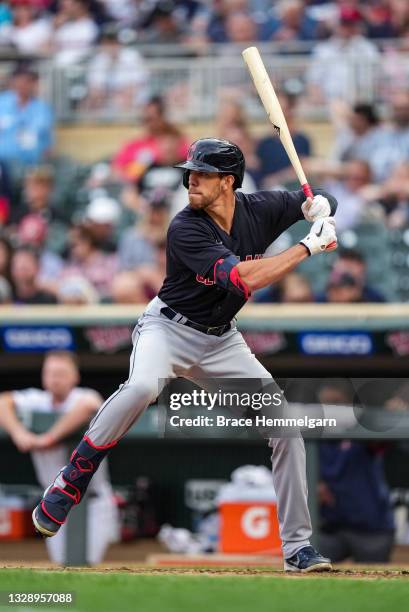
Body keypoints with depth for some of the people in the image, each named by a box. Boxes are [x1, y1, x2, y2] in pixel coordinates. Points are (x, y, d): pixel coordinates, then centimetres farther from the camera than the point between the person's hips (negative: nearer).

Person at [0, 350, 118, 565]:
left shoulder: (82, 398, -15)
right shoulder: (36, 400, -1)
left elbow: (89, 405, -39)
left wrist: (49, 438, -37)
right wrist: (18, 432, -31)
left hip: (93, 504, -5)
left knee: (86, 563, -13)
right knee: (61, 563, 5)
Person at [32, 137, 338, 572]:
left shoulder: (260, 209, -7)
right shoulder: (186, 229, -24)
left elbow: (314, 201, 12)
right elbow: (246, 278, -33)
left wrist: (319, 208, -14)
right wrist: (309, 247, -26)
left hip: (221, 341, 6)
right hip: (168, 328, -5)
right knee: (142, 387, -38)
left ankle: (298, 548, 6)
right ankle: (68, 484, -23)